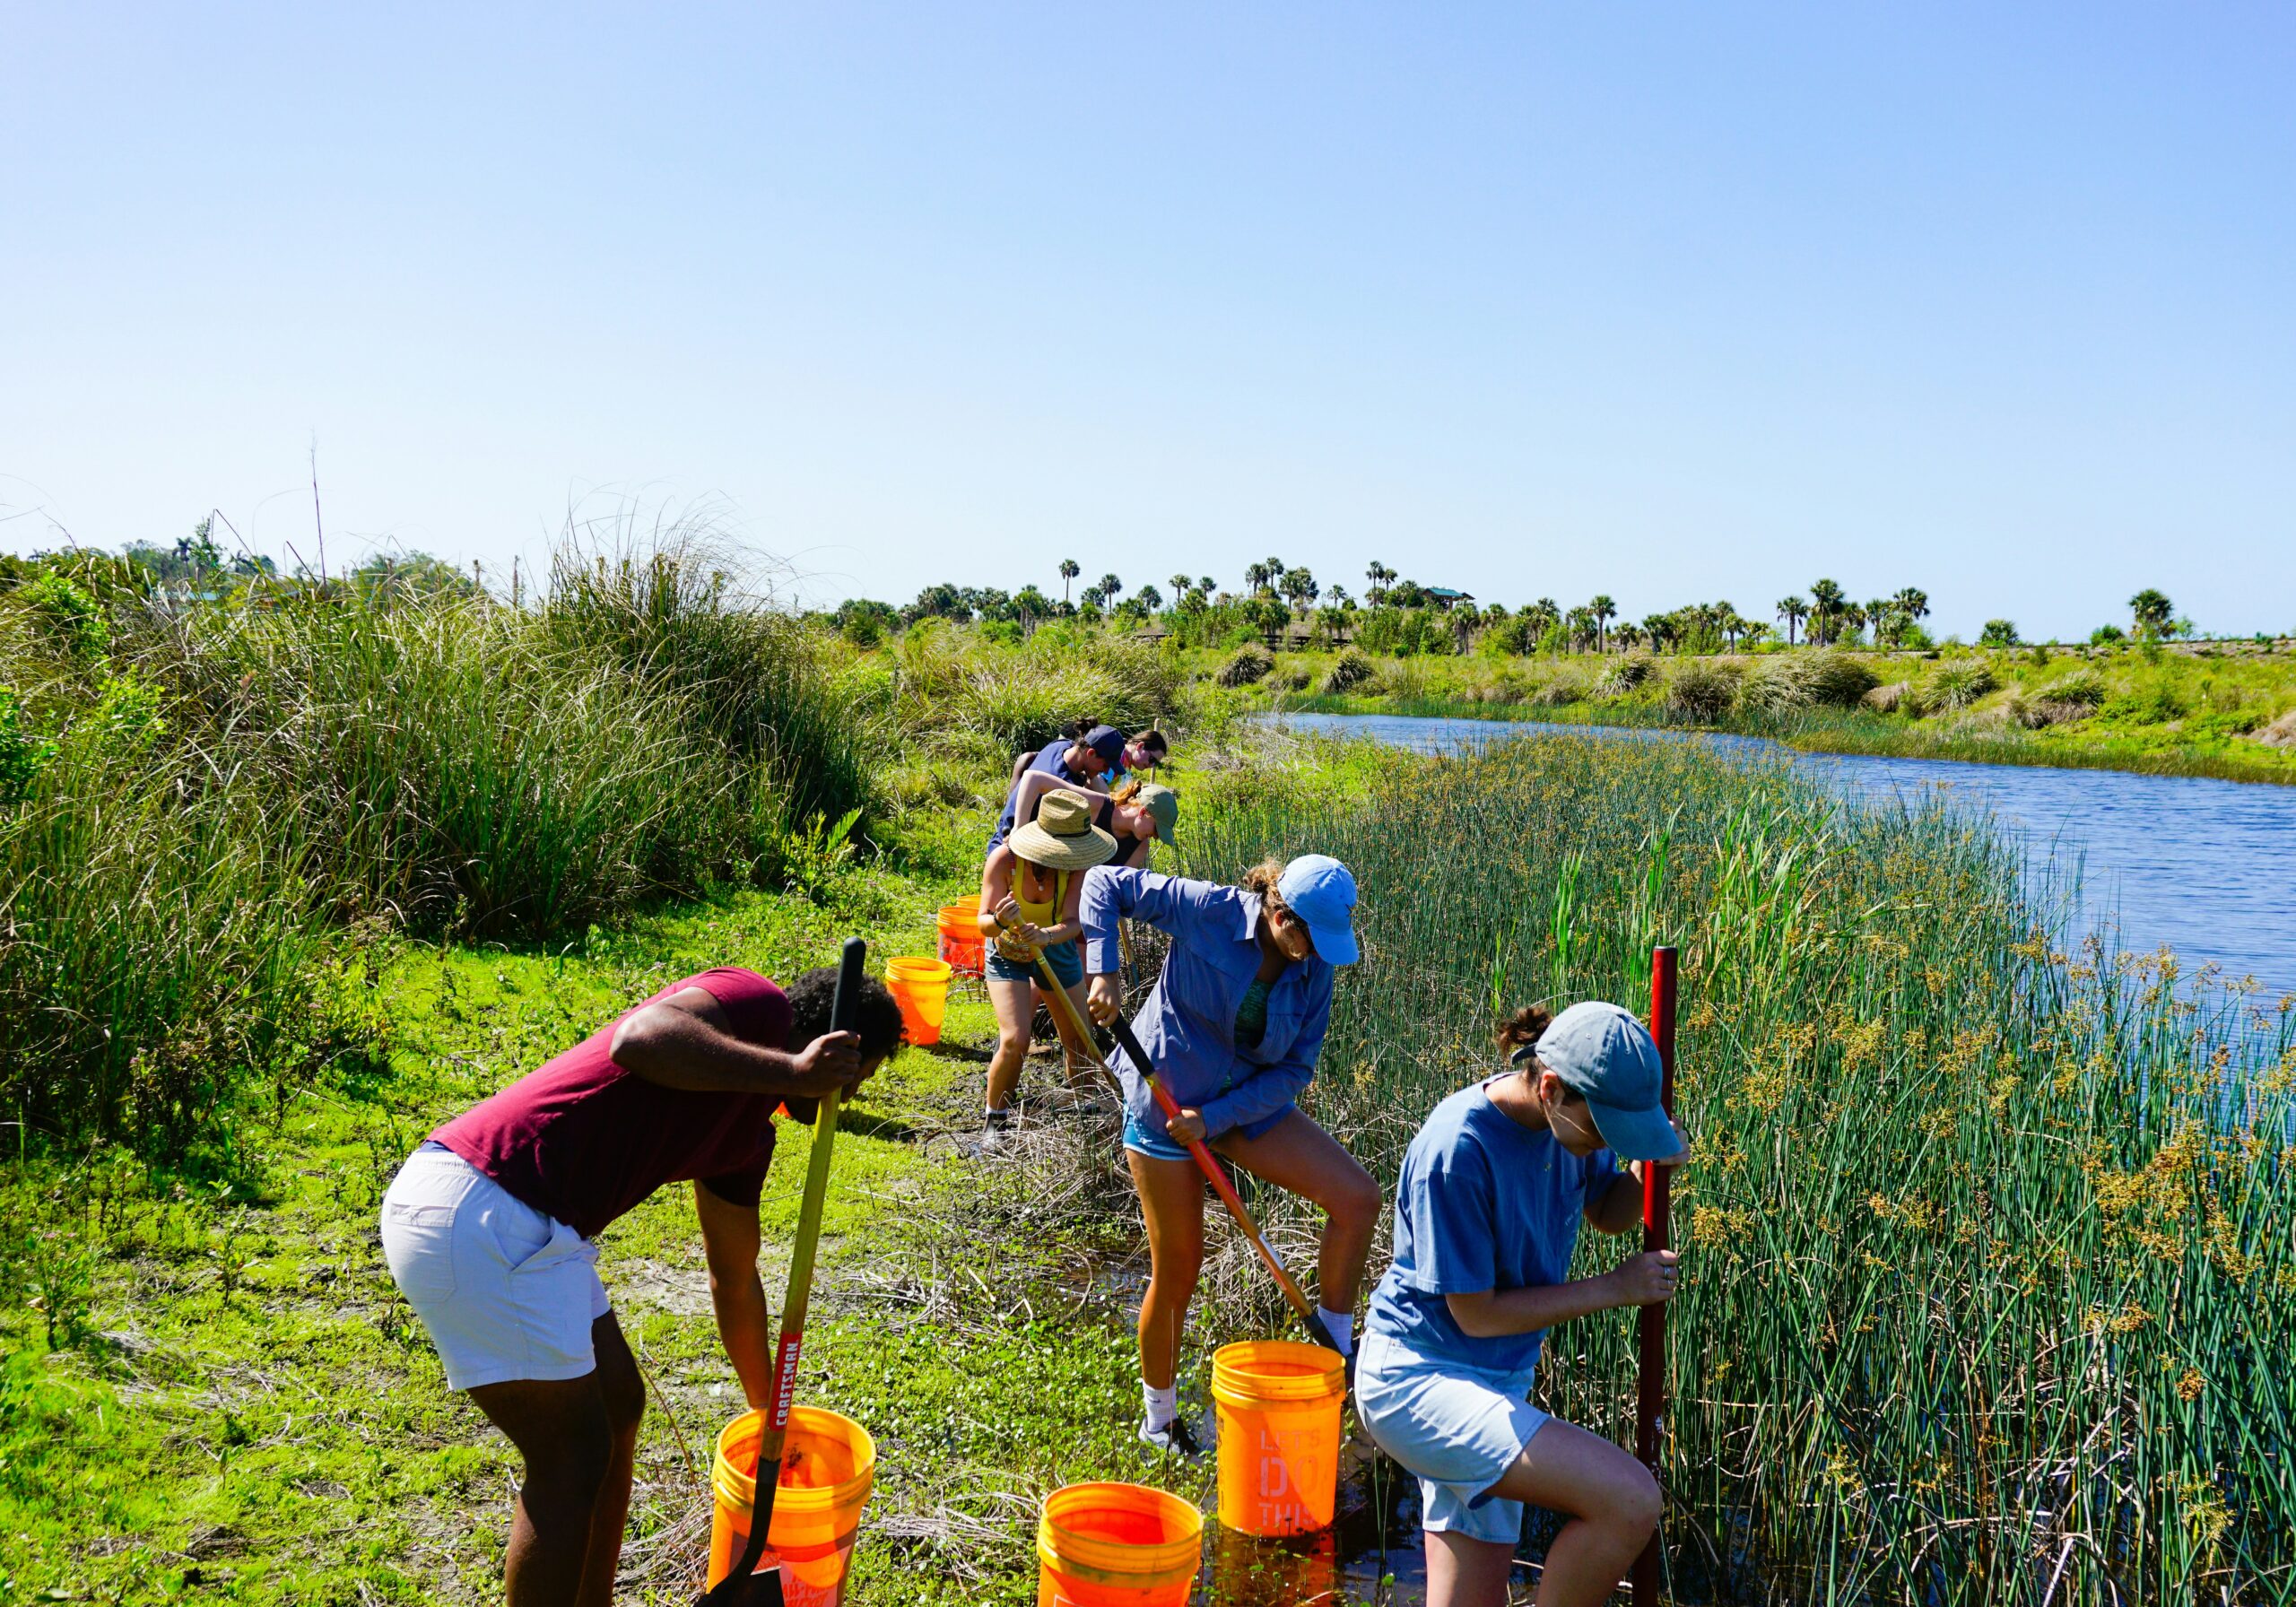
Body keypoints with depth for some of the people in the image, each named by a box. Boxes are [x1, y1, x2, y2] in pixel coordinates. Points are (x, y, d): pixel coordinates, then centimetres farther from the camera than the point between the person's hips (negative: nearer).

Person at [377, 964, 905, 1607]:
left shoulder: (750, 1134, 19)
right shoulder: (757, 1005, -7)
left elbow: (735, 1279, 30)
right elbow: (639, 1039, -29)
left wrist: (768, 1411, 39)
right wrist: (790, 1071, -25)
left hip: (527, 1227, 11)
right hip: (476, 1216, -11)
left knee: (618, 1405, 21)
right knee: (572, 1459, 0)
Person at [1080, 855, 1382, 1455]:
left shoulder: (1313, 973, -6)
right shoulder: (1209, 912, -19)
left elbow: (1294, 1070, -6)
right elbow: (1106, 883, -13)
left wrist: (1216, 1117, -18)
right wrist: (1104, 971, -24)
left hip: (1250, 1104, 5)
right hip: (1166, 1099, -4)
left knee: (1358, 1196, -13)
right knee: (1177, 1274, 3)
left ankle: (1335, 1351, 4)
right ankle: (1159, 1421, 27)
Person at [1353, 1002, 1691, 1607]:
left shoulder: (1571, 1117, -2)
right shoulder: (1457, 1151, -25)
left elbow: (1608, 1213, 17)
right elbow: (1476, 1314, -19)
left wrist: (1648, 1169, -6)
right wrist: (1614, 1287, -13)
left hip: (1497, 1383, 9)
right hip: (1417, 1376, -9)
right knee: (1630, 1501, -24)